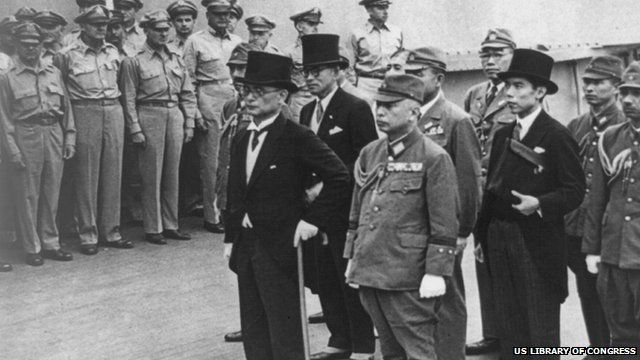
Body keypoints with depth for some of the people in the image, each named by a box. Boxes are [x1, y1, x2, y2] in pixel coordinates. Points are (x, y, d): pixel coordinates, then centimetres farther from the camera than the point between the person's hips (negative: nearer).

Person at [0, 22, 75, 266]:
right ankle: (32, 248, 9)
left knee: (51, 194, 8)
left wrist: (69, 138, 6)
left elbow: (66, 108, 14)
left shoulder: (54, 74, 12)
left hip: (54, 135, 4)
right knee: (28, 196, 1)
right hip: (26, 137, -4)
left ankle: (50, 243, 18)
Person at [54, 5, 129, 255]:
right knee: (86, 177, -2)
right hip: (85, 113, -5)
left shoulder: (113, 52, 12)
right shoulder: (67, 56, -3)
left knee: (113, 174, 6)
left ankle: (110, 231, 14)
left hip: (114, 111, 5)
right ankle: (88, 235, 4)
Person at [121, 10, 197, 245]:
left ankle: (170, 225, 17)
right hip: (150, 116, -5)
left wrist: (189, 124, 8)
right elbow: (129, 99, -5)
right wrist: (135, 129, -11)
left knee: (172, 173, 9)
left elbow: (188, 94, 14)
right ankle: (153, 229, 6)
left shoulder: (176, 59, 13)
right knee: (152, 176, -1)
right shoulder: (134, 61, -2)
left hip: (175, 115, 5)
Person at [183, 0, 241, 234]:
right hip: (209, 99, -4)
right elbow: (188, 81, -2)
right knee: (210, 161, -3)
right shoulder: (195, 42, 1)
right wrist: (194, 113, -9)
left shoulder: (237, 42, 15)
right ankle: (211, 216, 3)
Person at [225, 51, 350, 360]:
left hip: (280, 250, -7)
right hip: (246, 250, 7)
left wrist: (313, 220, -15)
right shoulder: (241, 140, 12)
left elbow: (339, 178, -13)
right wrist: (231, 238, 12)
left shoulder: (297, 138, -11)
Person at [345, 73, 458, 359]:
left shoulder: (434, 158, -8)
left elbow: (444, 225, -10)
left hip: (407, 280, -7)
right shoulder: (369, 154, 12)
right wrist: (352, 258, 17)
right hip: (369, 272, 7)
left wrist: (436, 272, -14)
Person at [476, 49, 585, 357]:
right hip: (499, 239, 7)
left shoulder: (557, 136, -8)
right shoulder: (503, 135, 13)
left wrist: (539, 204, -26)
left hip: (537, 244, -6)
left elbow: (574, 190, -11)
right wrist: (483, 234, 11)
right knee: (508, 328, 13)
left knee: (541, 331, 1)